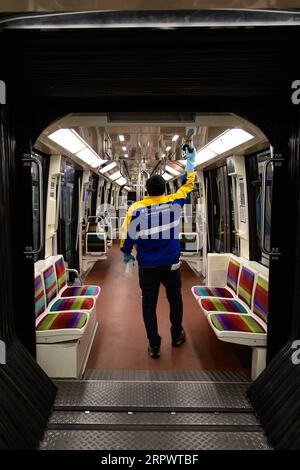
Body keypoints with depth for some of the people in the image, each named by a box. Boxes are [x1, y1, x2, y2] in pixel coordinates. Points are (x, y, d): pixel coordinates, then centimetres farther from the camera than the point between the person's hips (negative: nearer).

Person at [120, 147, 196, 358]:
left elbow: (127, 234, -9)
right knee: (175, 299, 21)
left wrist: (126, 254, 10)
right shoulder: (174, 202, -6)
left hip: (147, 267, -1)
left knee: (149, 304, 10)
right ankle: (177, 336, 37)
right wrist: (191, 161, 23)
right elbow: (188, 185, 11)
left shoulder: (135, 208, -10)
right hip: (171, 264, 1)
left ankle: (154, 346, 18)